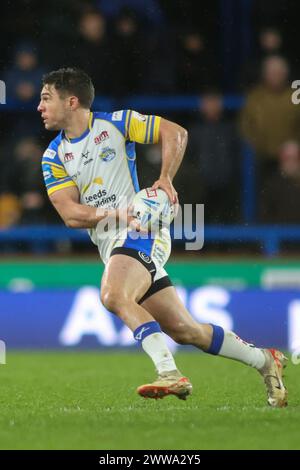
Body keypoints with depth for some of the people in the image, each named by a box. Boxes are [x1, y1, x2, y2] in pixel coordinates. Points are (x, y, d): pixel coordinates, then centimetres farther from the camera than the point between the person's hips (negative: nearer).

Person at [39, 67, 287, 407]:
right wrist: (112, 213, -18)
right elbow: (70, 214, -1)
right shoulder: (53, 157, 10)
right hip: (110, 245, 5)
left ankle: (170, 374, -34)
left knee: (113, 295, -33)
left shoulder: (115, 124, -1)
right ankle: (265, 361, 20)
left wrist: (165, 179, -12)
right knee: (183, 331, 5)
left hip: (142, 231, -5)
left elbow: (175, 133, 2)